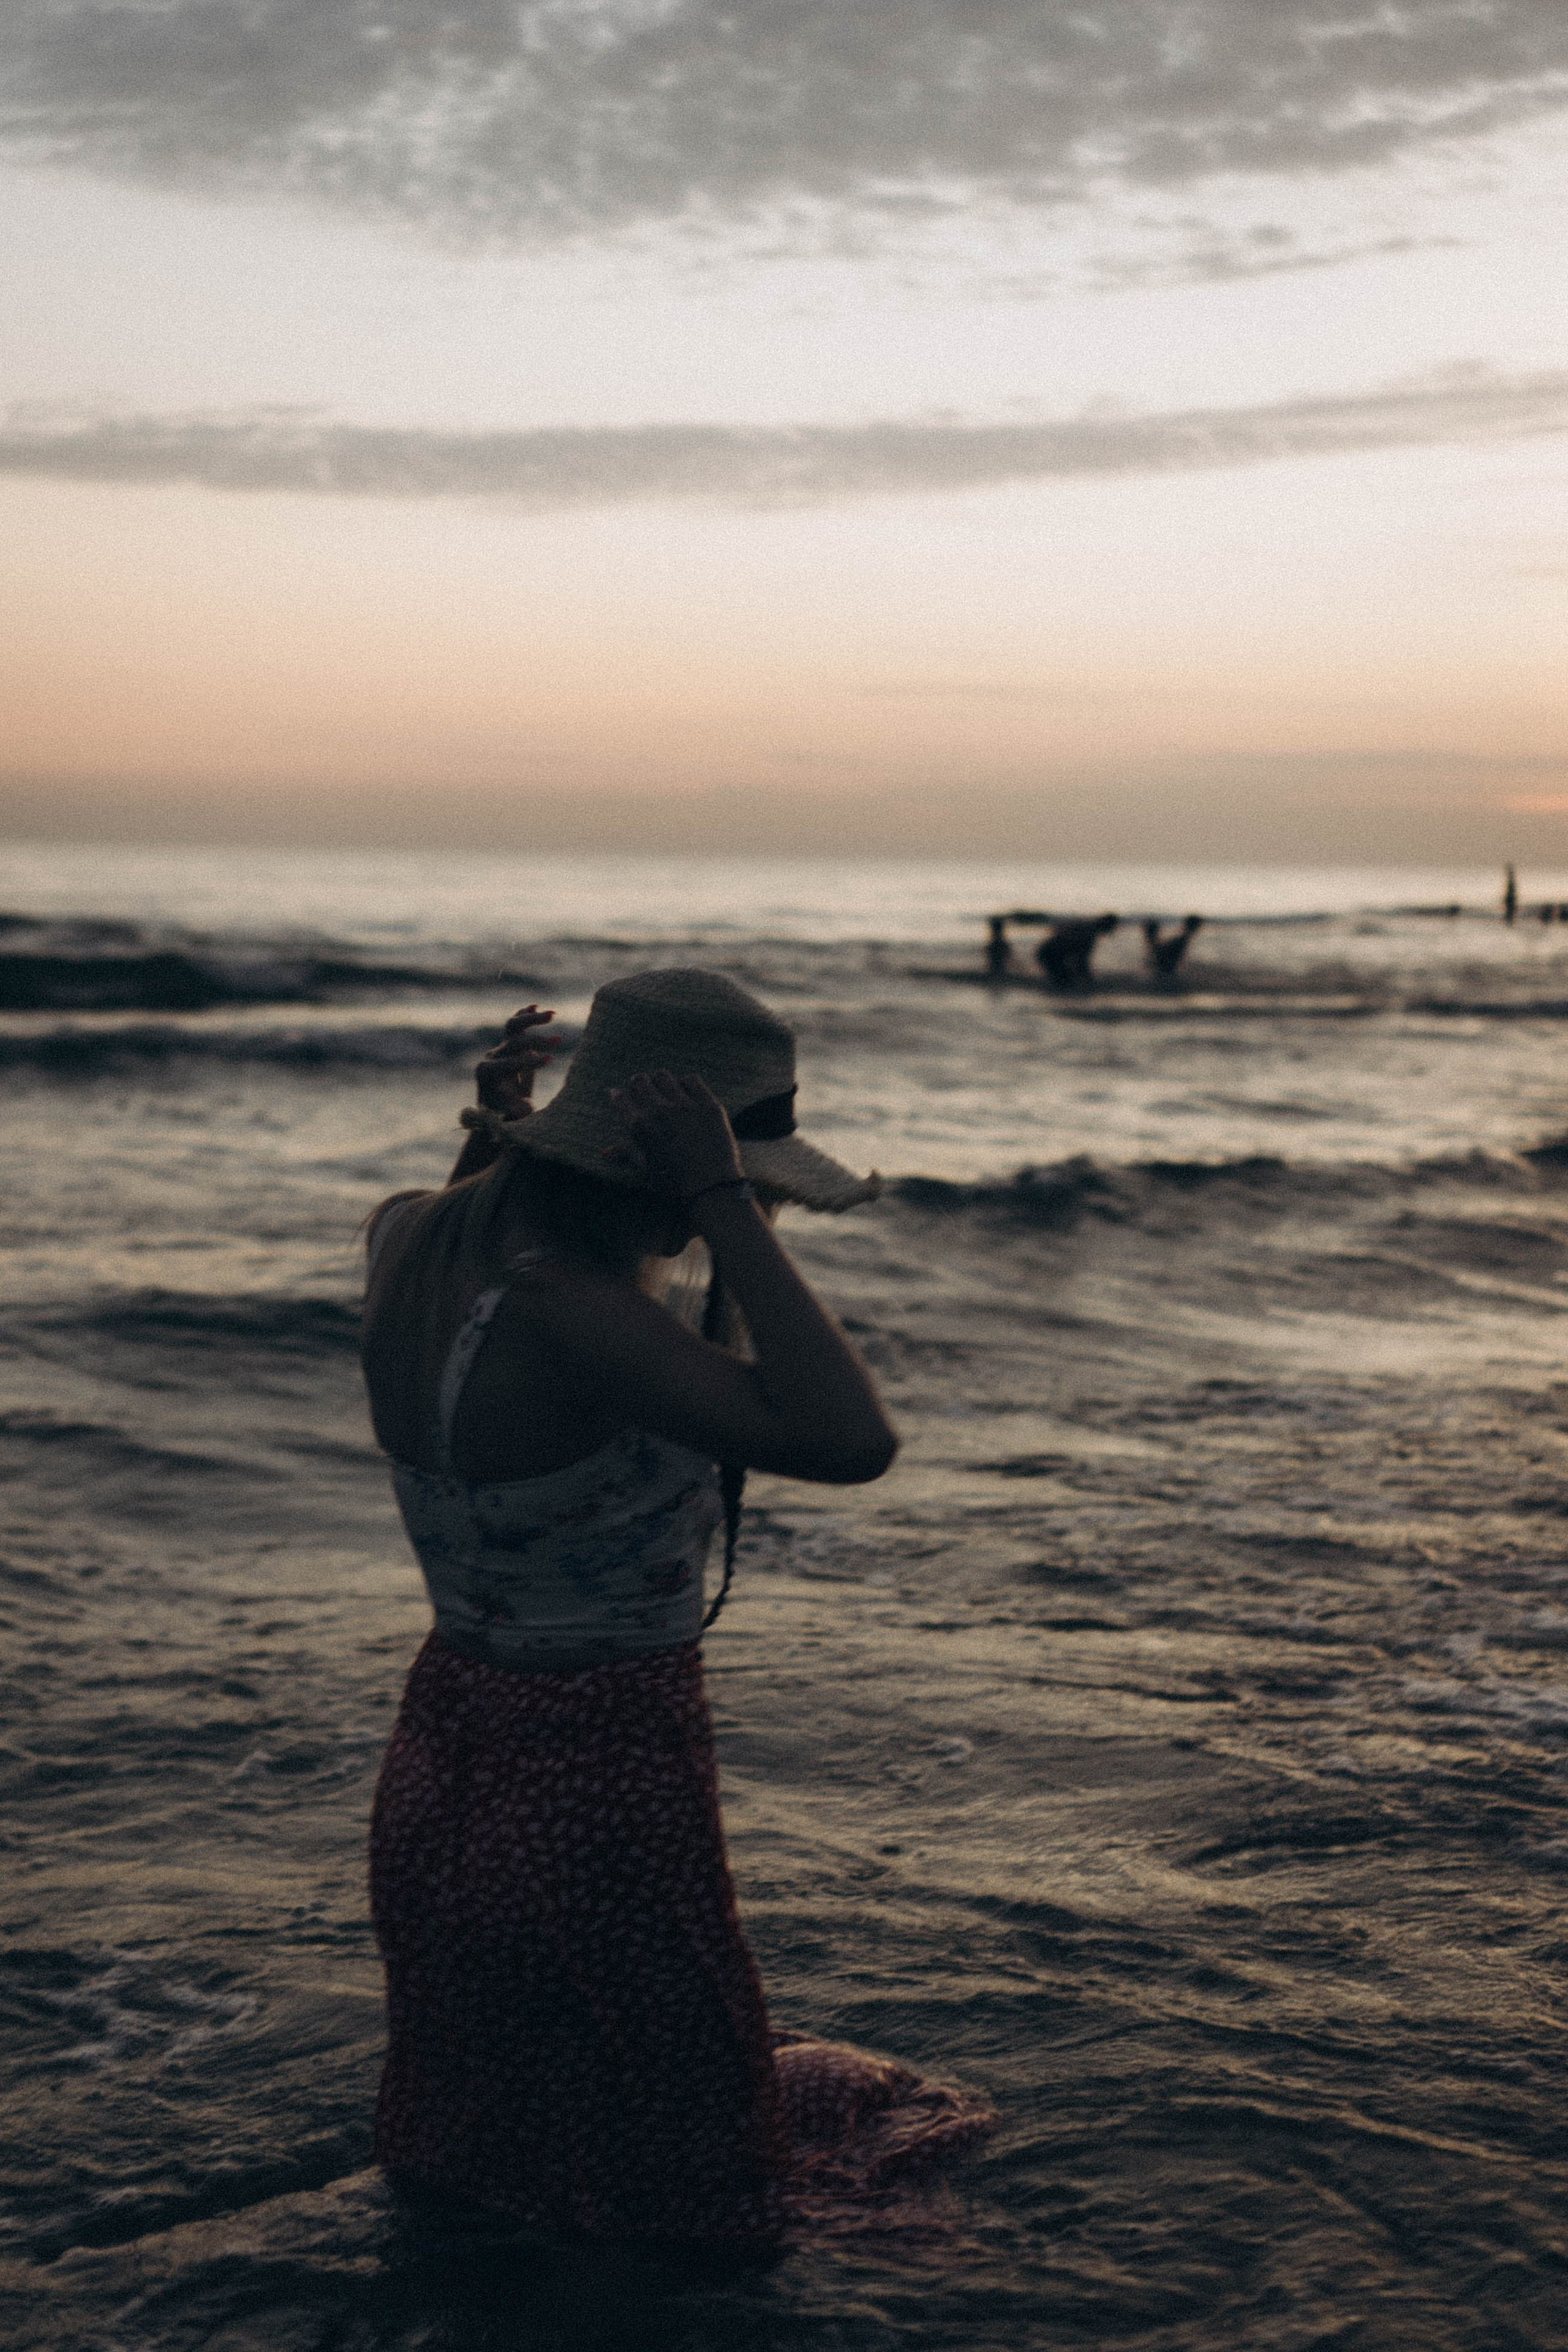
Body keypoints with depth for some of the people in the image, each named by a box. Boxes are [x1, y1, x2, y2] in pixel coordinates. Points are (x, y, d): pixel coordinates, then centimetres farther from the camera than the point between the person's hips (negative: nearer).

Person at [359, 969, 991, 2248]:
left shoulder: (414, 1238, -6)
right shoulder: (565, 1312, -31)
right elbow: (852, 1442, -39)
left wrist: (488, 1139, 3)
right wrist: (722, 1207, -33)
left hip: (440, 1772, 8)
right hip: (599, 1798, -8)